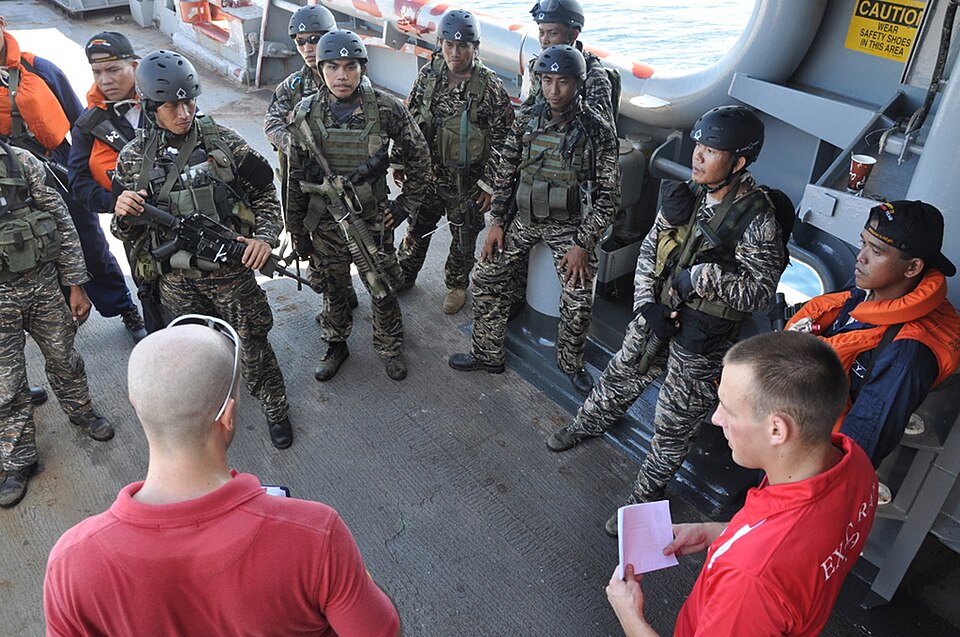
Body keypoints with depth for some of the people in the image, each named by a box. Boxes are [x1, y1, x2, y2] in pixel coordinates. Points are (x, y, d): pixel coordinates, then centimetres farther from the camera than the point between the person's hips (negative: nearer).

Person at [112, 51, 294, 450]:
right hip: (176, 281, 2)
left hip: (230, 271, -2)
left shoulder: (222, 143, -9)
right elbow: (128, 232, 5)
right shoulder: (132, 159, -3)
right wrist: (123, 213, -18)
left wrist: (265, 237, -16)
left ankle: (275, 409, 34)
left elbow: (265, 194, 0)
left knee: (253, 347, 11)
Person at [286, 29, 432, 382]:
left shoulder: (386, 109, -12)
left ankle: (390, 348, 35)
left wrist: (407, 203, -2)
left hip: (372, 221, -1)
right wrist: (296, 230, 4)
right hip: (323, 222, 2)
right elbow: (296, 178, 1)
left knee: (383, 290, 11)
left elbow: (419, 157, 0)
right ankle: (335, 345, 41)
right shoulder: (306, 114, -6)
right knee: (332, 289, 18)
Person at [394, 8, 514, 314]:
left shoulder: (490, 86, -16)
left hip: (467, 181, -3)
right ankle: (404, 275, 41)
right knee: (417, 227, 19)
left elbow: (502, 140, -12)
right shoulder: (428, 74, -4)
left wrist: (490, 184, -14)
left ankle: (456, 284, 37)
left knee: (464, 237, 13)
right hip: (427, 172, 4)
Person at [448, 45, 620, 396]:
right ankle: (487, 354, 19)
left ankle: (571, 364, 20)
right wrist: (497, 222, 0)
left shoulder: (597, 132, -14)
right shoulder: (526, 122, -3)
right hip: (526, 219, 4)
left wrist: (583, 243, -17)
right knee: (487, 277, 1)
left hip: (571, 226, -3)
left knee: (578, 303, -10)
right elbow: (506, 174, 6)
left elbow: (608, 196, -12)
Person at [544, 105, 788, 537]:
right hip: (656, 313, 6)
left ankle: (646, 494, 30)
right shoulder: (687, 195, -3)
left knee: (674, 425, 9)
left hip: (702, 338, -5)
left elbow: (761, 291, -22)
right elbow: (649, 248, 3)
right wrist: (647, 303, -8)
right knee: (622, 376, 27)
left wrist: (700, 277, -29)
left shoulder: (757, 218, -21)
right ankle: (589, 424, 56)